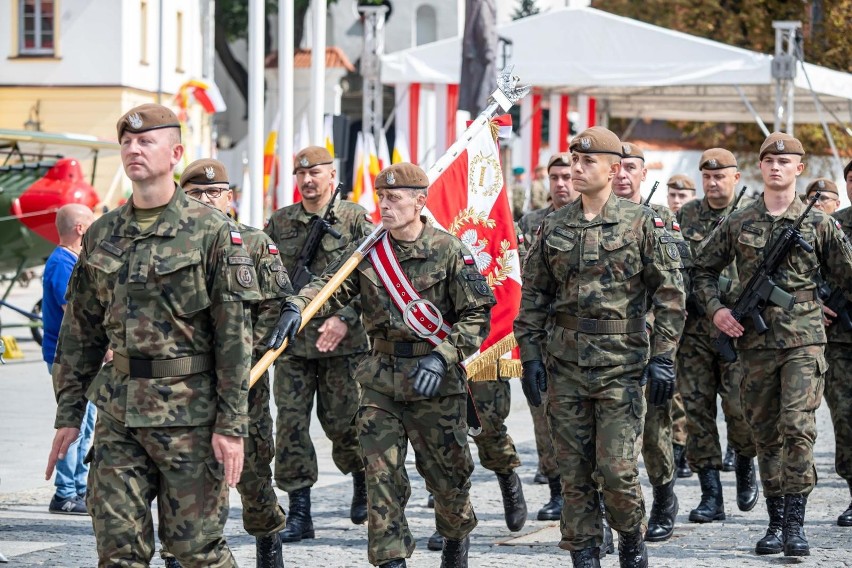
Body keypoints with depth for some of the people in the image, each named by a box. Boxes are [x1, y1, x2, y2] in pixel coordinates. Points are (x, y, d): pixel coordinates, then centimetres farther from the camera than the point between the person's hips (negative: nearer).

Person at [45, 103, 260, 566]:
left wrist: (232, 423, -12)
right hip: (118, 409, 5)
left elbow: (234, 333, -8)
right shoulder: (100, 235, 11)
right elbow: (80, 331, 16)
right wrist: (68, 414, 11)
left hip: (189, 409, -5)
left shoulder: (211, 231, -5)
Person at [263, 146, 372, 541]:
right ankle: (298, 513, 1)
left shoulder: (354, 219, 0)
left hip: (341, 342, -3)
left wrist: (345, 318, -17)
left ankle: (362, 482, 33)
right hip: (291, 342, 3)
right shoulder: (279, 223, 10)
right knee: (290, 423, -3)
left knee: (343, 420, 3)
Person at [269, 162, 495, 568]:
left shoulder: (449, 251, -6)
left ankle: (457, 535, 39)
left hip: (435, 379, -3)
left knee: (445, 470, 10)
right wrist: (296, 306, -25)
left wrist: (442, 357, -19)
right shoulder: (368, 250, 4)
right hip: (381, 377, 3)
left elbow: (477, 315, -6)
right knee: (381, 472, -6)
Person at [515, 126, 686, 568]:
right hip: (565, 364, 4)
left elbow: (670, 293, -2)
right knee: (574, 471, 5)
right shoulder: (553, 227, 8)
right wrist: (530, 355, 5)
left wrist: (662, 357, -8)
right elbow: (533, 296, 13)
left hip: (621, 365, -4)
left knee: (616, 468, -7)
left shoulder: (641, 224, -2)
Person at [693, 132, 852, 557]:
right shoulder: (738, 223, 8)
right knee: (765, 434, 7)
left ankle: (795, 524, -10)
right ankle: (775, 522, 16)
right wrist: (715, 309, 5)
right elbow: (703, 268, 16)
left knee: (797, 429, -15)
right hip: (755, 343, 3)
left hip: (803, 342, -3)